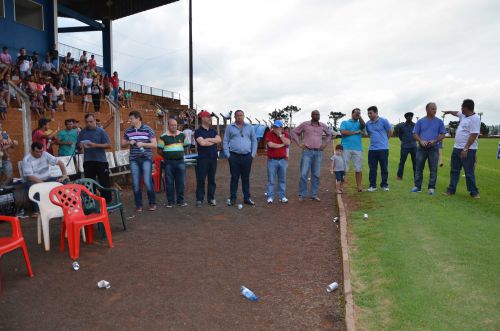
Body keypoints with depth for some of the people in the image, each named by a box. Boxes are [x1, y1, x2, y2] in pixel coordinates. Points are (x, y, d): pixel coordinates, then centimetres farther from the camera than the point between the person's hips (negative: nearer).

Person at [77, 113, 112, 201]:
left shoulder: (101, 131, -4)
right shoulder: (82, 132, 8)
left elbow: (108, 145, -9)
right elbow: (78, 144, 15)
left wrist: (95, 145, -19)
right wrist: (81, 145, -9)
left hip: (101, 160, -4)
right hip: (88, 161, 4)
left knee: (104, 182, 1)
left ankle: (107, 201, 9)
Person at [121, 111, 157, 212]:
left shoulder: (148, 130, -3)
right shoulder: (128, 131, 8)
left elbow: (154, 145, -5)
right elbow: (122, 144, 16)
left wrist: (143, 144, -19)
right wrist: (129, 143, -5)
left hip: (146, 158, -4)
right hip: (134, 159, 4)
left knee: (147, 182, -8)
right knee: (135, 183, 4)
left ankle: (152, 203, 10)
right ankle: (138, 205, 16)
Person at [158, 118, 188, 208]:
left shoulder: (182, 135, 6)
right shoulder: (164, 137, -2)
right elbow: (159, 150, 3)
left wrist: (181, 154, 9)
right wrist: (166, 156, 4)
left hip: (180, 161, 2)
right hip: (169, 162, -2)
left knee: (180, 182, 5)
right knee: (169, 182, 4)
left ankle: (180, 200, 15)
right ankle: (170, 201, 13)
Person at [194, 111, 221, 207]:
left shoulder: (213, 131, 16)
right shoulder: (198, 131, -1)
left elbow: (219, 140, -1)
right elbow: (202, 143, -17)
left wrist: (208, 139, -11)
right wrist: (214, 141, -3)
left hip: (213, 158, 5)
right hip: (203, 158, -5)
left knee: (212, 179, 8)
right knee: (201, 179, -2)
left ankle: (211, 198, 15)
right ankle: (199, 199, 6)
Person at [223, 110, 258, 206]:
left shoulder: (249, 127, 11)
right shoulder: (230, 127, 5)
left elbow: (254, 140, 12)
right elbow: (225, 141, 4)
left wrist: (253, 154, 3)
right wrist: (227, 154, -4)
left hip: (247, 156, 2)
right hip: (234, 156, -1)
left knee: (246, 178, 8)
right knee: (234, 178, 4)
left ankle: (247, 198, 16)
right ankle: (232, 198, 12)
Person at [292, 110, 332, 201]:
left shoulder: (323, 125, 9)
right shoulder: (304, 124, 0)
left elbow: (329, 134, 26)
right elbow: (294, 132, 8)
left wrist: (325, 144, 13)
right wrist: (299, 144, 0)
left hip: (318, 153, 3)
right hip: (307, 152, -3)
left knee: (316, 175, 5)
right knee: (304, 174, -7)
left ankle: (314, 195, 13)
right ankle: (302, 195, 3)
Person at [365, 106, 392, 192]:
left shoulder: (383, 121, -4)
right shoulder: (368, 123, 8)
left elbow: (390, 132, 5)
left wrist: (383, 140, 12)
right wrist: (374, 139, 11)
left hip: (383, 148, -3)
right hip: (372, 149, 4)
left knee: (384, 168, 4)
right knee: (372, 168, 5)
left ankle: (384, 185, 14)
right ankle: (372, 186, 12)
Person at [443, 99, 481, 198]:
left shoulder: (475, 119, -16)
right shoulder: (463, 115, 11)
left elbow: (473, 136, -22)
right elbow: (456, 113, 36)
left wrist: (465, 149, -26)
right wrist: (448, 112, 51)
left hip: (468, 150, -9)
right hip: (457, 148, 9)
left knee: (469, 173, -3)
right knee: (454, 170, 12)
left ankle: (474, 192, 8)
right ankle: (451, 190, 20)